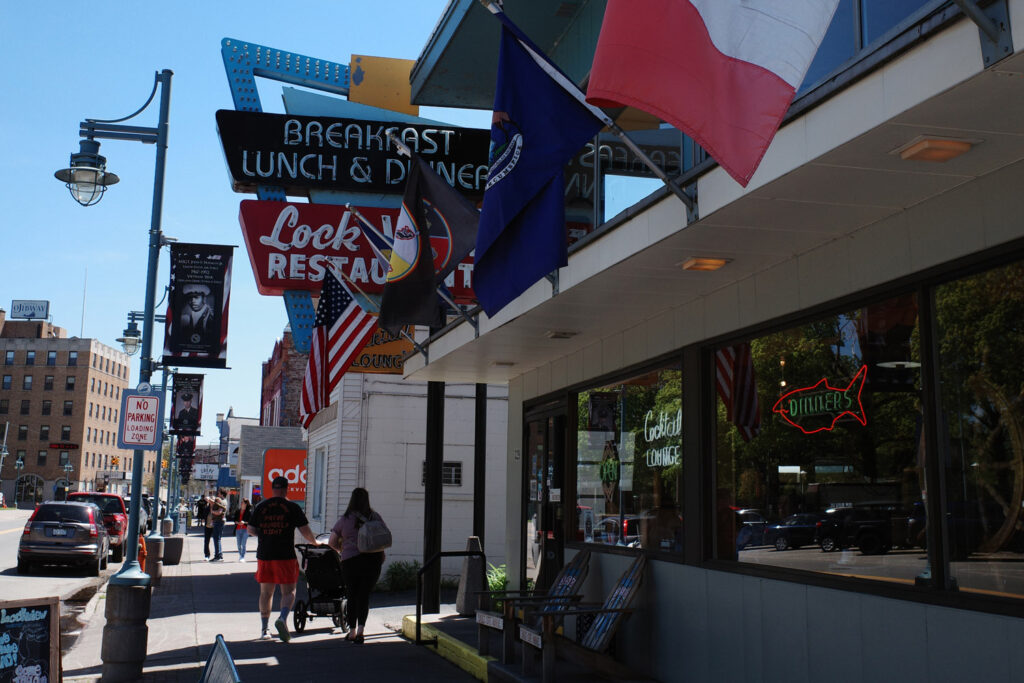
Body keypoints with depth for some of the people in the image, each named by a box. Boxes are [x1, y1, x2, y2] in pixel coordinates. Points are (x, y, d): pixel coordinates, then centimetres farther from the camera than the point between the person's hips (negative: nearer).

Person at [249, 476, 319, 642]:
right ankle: (283, 618, -20)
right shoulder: (292, 507, -3)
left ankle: (264, 629, 17)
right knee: (289, 591, 4)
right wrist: (315, 542, 13)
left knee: (266, 592, 14)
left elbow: (250, 530, 8)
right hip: (285, 556, -3)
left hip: (264, 555, 3)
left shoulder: (261, 507, 5)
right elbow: (305, 531, -4)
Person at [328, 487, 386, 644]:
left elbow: (331, 543, 4)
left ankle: (352, 632, 13)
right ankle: (360, 629, -10)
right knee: (364, 595, 5)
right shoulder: (375, 517, 4)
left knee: (352, 596, 11)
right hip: (373, 560, 1)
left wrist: (342, 549, 22)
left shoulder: (344, 520, 0)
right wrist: (381, 555, 23)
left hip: (350, 561, -1)